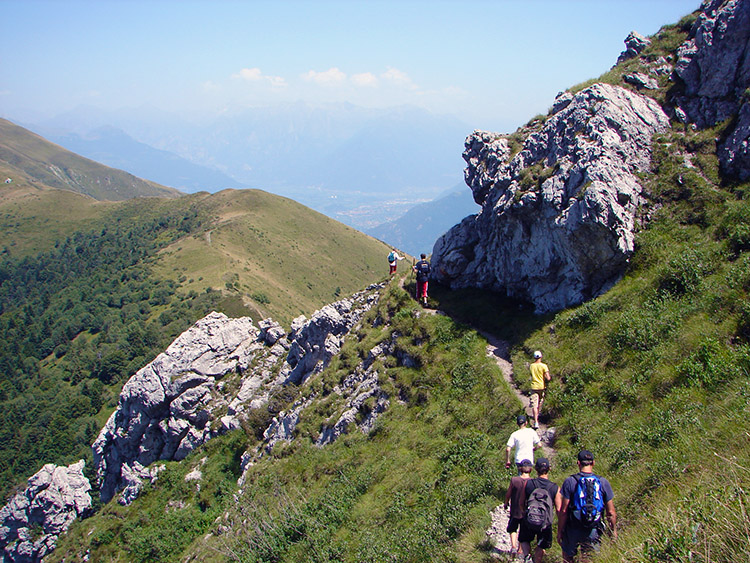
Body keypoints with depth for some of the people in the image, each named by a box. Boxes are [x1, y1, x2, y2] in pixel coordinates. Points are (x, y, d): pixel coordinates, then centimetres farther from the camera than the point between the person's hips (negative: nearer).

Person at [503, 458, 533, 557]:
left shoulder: (514, 480, -16)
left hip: (515, 511, -1)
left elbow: (508, 494, -4)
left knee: (513, 529, 19)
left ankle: (513, 546, 1)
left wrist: (506, 503, 15)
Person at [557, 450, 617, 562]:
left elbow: (563, 511, -10)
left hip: (573, 530, -2)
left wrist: (559, 531, 0)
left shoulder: (570, 481, -12)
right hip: (594, 532, 2)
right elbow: (611, 513, -2)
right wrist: (614, 531, 13)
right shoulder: (603, 482, -6)